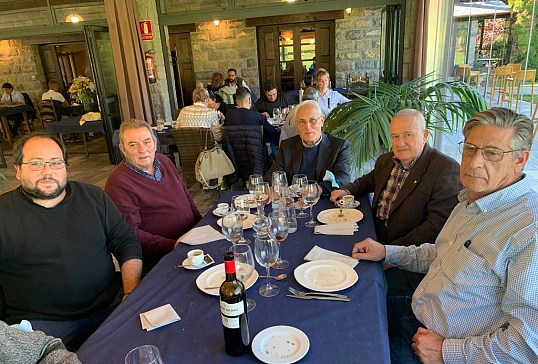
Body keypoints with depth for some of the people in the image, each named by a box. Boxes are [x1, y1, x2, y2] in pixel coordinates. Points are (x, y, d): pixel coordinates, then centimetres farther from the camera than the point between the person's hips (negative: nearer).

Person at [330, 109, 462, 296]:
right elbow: (368, 181, 30)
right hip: (377, 242, 7)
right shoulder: (386, 160, 9)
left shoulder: (447, 170, -15)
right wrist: (346, 190, 9)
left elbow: (436, 226, -21)